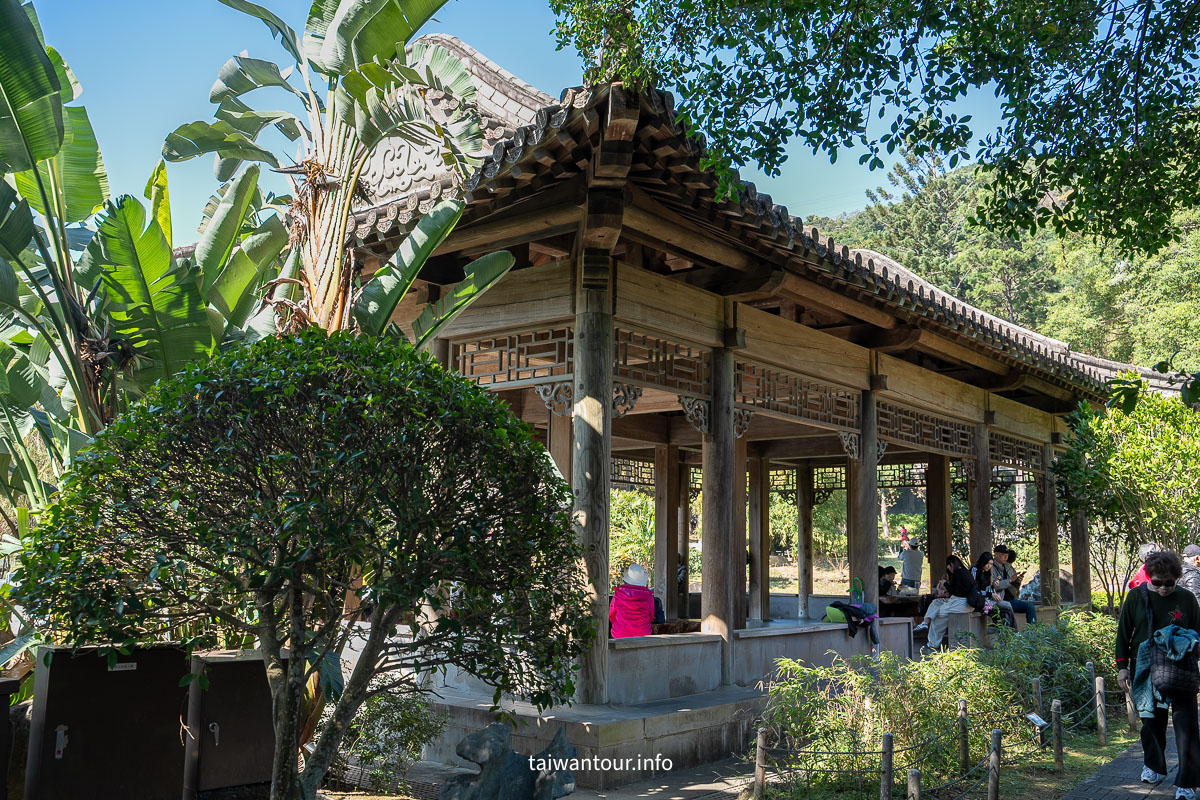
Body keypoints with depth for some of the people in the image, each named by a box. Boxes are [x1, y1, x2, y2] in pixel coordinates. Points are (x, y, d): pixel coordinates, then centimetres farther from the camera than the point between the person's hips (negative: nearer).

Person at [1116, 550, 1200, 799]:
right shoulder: (1136, 597, -1)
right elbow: (1123, 633, 5)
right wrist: (1122, 666, 2)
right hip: (1146, 670, 1)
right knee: (1151, 721, 11)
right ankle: (1154, 768, 32)